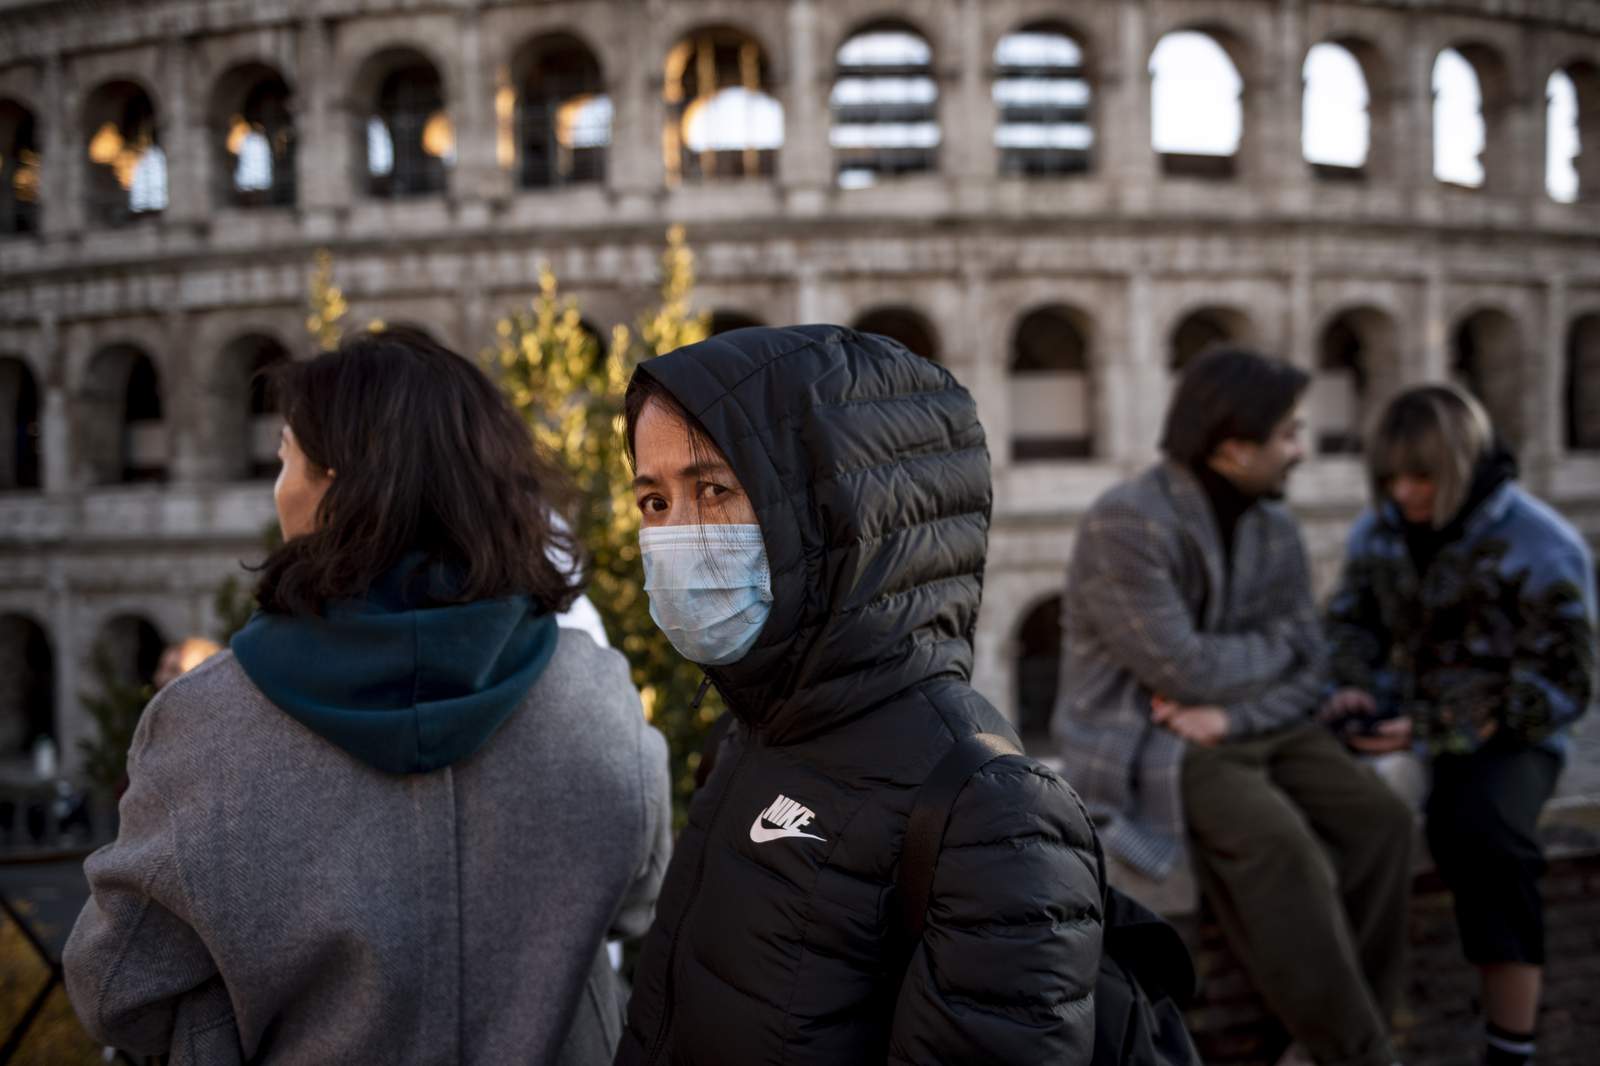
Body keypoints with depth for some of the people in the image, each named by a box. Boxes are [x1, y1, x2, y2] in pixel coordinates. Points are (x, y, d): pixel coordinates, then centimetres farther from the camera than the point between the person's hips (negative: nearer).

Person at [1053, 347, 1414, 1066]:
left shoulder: (1276, 529, 5)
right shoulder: (1124, 525, -19)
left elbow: (1306, 670, 3)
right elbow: (1186, 669, -22)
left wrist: (1230, 714, -17)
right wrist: (1278, 642, -4)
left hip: (1252, 729, 7)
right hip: (1142, 744, -7)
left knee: (1376, 821, -17)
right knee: (1277, 842, -31)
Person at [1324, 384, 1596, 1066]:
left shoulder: (1543, 548, -16)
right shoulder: (1381, 528, 0)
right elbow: (1352, 623, 12)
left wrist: (1428, 731, -26)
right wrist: (1352, 689, -12)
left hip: (1507, 739, -5)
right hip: (1406, 722, 5)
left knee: (1479, 832, -38)